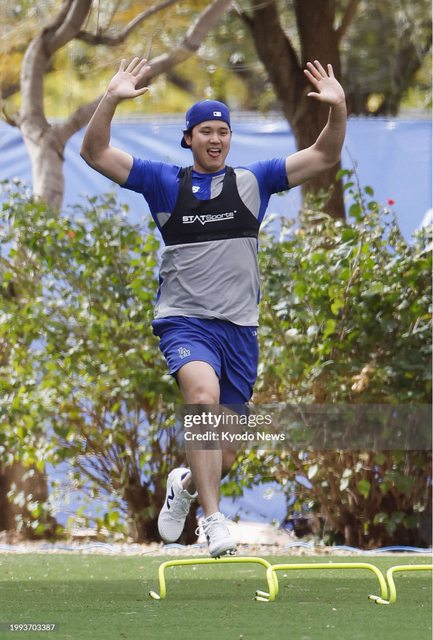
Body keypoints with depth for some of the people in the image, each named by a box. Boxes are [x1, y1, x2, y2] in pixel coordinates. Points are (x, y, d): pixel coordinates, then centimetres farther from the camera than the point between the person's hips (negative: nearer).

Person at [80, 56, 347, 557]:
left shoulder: (253, 182, 9)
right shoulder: (165, 183, 5)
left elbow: (323, 157, 6)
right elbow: (95, 153, -3)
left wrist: (338, 109, -11)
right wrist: (111, 99, -18)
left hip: (239, 328, 3)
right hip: (184, 322, -3)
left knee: (222, 455, 6)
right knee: (204, 394, -34)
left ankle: (185, 485, 42)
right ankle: (214, 521, -33)